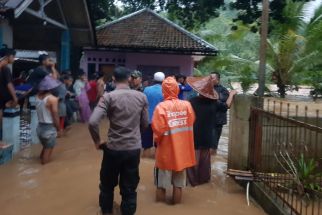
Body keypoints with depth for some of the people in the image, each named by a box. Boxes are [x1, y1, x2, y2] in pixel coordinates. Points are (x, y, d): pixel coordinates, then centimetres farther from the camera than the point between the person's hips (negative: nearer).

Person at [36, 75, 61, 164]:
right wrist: (59, 128, 0)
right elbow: (55, 116, -15)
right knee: (48, 150, 7)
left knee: (45, 148, 26)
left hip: (40, 127, 6)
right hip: (49, 128, -6)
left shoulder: (37, 96, 1)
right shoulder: (53, 99, -17)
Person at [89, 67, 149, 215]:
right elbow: (145, 123, 5)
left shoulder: (108, 97, -11)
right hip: (134, 148, 2)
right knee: (129, 187, 15)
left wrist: (97, 141, -5)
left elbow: (93, 122, -21)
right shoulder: (141, 97, -2)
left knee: (108, 184, 22)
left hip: (113, 148, -1)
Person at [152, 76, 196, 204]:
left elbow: (158, 129, -18)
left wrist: (156, 140, 0)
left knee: (162, 181, 15)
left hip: (166, 148, -3)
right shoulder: (187, 105, -7)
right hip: (182, 148, 3)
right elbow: (191, 123, 3)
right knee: (178, 181, 18)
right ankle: (177, 202, 30)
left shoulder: (161, 107, -18)